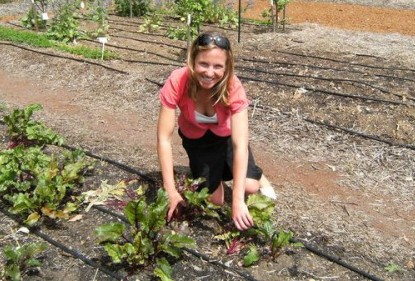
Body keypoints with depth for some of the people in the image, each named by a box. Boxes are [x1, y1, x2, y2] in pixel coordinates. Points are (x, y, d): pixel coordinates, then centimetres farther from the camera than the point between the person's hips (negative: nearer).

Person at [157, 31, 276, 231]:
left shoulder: (233, 87, -35)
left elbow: (240, 145, -37)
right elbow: (164, 139, -31)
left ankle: (258, 176, 16)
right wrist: (171, 191, -34)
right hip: (195, 138, 1)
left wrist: (238, 200, -43)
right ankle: (215, 171, 24)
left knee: (248, 187, -20)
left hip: (226, 135, 0)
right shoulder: (176, 82, -35)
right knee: (214, 199, -8)